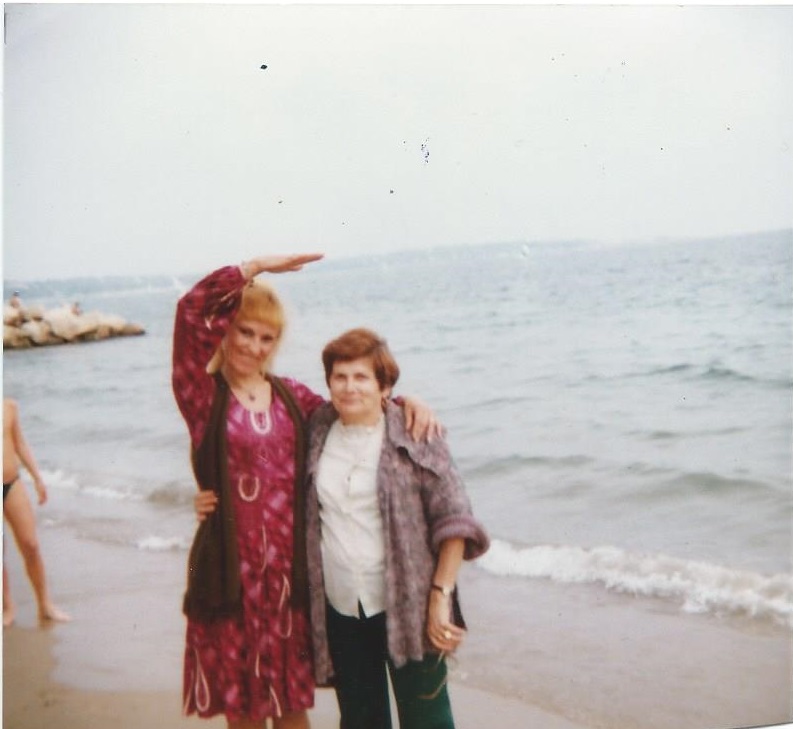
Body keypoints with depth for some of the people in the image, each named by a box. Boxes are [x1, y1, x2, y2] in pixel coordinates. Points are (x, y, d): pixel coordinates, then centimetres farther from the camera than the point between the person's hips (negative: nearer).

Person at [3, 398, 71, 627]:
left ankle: (45, 605, 15)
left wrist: (37, 477, 10)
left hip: (13, 484, 3)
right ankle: (7, 607, 23)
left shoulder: (9, 406, 1)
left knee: (31, 545, 3)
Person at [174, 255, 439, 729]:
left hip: (290, 570, 4)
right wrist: (260, 264, -14)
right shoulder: (204, 394, -6)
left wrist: (405, 402, -4)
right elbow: (193, 308, -19)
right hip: (231, 570, -4)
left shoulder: (291, 396, 9)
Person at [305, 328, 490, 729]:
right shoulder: (318, 435, 5)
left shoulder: (416, 437, -8)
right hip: (340, 609, 4)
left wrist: (440, 597, -14)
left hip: (406, 607, -4)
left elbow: (454, 519, -9)